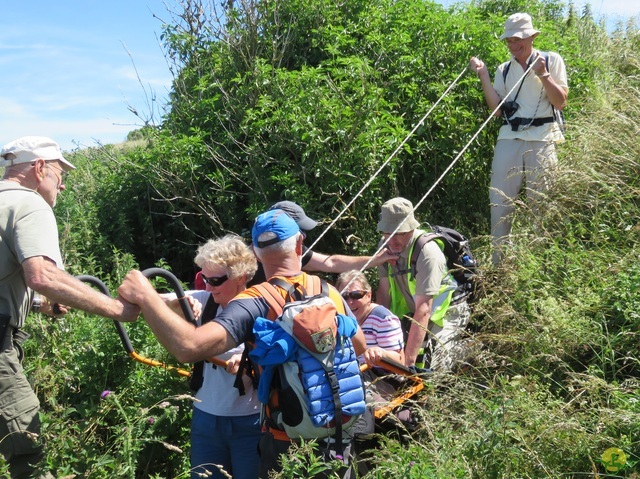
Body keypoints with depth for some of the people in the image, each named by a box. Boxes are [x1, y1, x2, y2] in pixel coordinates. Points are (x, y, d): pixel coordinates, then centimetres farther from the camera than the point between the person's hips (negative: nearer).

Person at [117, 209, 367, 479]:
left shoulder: (256, 303, -21)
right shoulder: (330, 293, -5)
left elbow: (189, 347, -36)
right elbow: (360, 347, 12)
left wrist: (145, 296, -25)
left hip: (288, 442, -4)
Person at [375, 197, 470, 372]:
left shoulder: (427, 251, -31)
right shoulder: (385, 245, -10)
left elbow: (423, 310, -36)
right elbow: (384, 292, -4)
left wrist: (408, 360, -39)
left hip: (445, 311, -6)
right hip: (409, 311, 6)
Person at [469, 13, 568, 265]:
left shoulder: (551, 60, 6)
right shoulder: (504, 70, 14)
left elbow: (560, 102, -1)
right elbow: (497, 108, 4)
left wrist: (543, 74, -12)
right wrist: (483, 76, -1)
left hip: (541, 139, -3)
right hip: (509, 138, 3)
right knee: (500, 201, -1)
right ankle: (498, 263, 7)